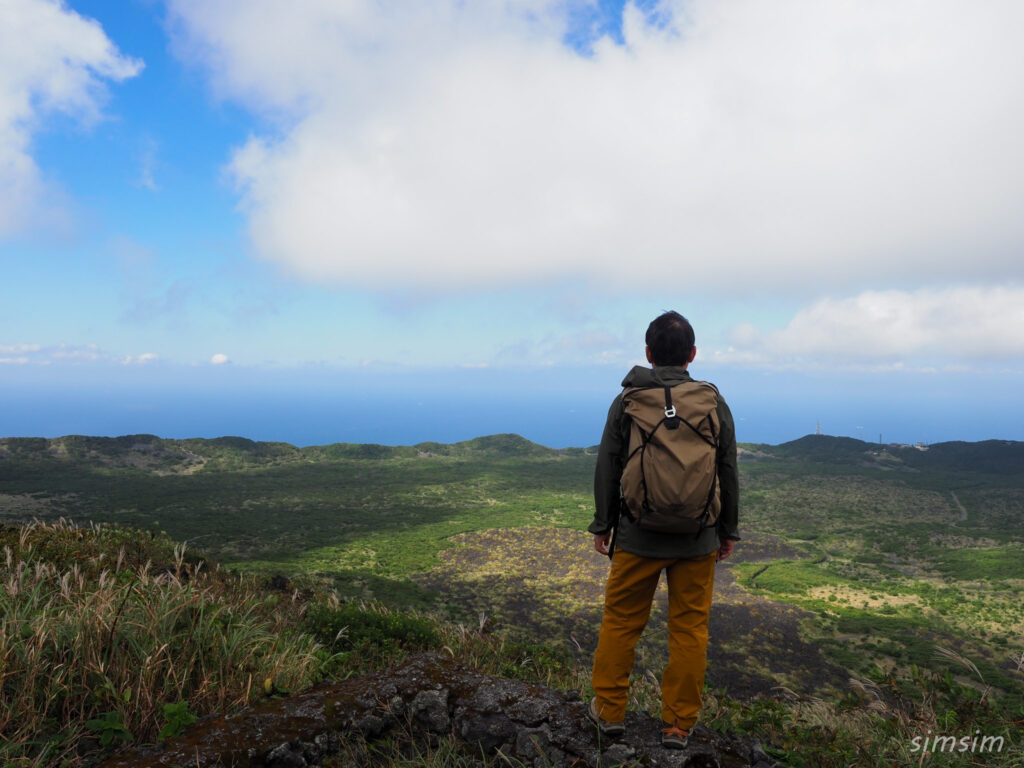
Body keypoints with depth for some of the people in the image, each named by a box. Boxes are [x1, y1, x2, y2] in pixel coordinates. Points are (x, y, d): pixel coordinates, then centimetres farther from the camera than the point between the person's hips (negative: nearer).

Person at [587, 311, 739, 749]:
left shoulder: (627, 401, -5)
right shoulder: (714, 404, -1)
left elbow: (607, 469, -2)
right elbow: (728, 474, 4)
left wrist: (602, 526, 7)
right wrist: (728, 531, 14)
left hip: (637, 536, -1)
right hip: (697, 541, 1)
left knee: (620, 621, 12)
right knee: (690, 629, 11)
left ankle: (609, 710, 24)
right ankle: (679, 724, 20)